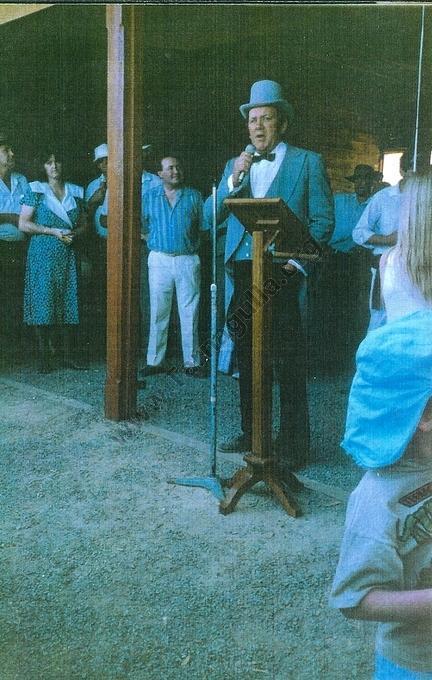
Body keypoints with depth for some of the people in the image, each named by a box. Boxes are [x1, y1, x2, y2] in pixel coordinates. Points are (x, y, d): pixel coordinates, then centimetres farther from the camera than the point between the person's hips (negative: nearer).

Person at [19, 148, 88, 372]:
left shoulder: (75, 192, 13)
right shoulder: (36, 190, 2)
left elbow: (84, 223, 18)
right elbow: (23, 224, -5)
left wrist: (75, 233, -5)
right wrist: (53, 232, -12)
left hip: (68, 255, 3)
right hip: (43, 254, -3)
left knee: (69, 302, 2)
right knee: (43, 302, -4)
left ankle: (68, 354, 10)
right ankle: (44, 356, 3)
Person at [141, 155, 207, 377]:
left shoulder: (193, 196, 7)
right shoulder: (150, 196, 9)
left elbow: (203, 226, 6)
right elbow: (143, 226, 15)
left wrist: (190, 240, -2)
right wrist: (157, 238, 7)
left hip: (188, 260, -1)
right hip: (159, 259, 1)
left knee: (189, 313, 0)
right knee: (158, 313, 3)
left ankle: (191, 362, 7)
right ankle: (154, 361, 10)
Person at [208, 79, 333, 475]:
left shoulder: (308, 162, 4)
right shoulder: (235, 165, 16)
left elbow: (323, 220, -1)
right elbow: (210, 216, 7)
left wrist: (299, 261, -12)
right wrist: (233, 182, -7)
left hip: (282, 275, -5)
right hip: (241, 274, 5)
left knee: (289, 364, -2)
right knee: (247, 358, 12)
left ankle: (293, 446, 7)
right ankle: (251, 433, 26)